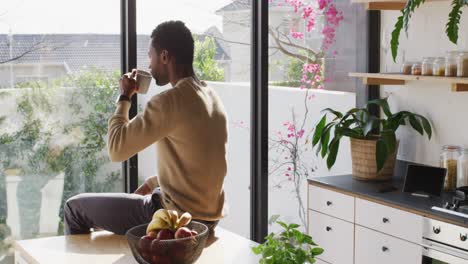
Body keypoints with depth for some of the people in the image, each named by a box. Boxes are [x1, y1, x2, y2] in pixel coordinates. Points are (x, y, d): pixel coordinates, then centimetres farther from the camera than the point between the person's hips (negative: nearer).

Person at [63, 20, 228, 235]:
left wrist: (124, 98, -6)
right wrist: (152, 183, 16)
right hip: (208, 217, 9)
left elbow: (117, 149, -18)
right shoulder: (212, 98, 6)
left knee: (75, 207, 8)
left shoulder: (171, 101, -21)